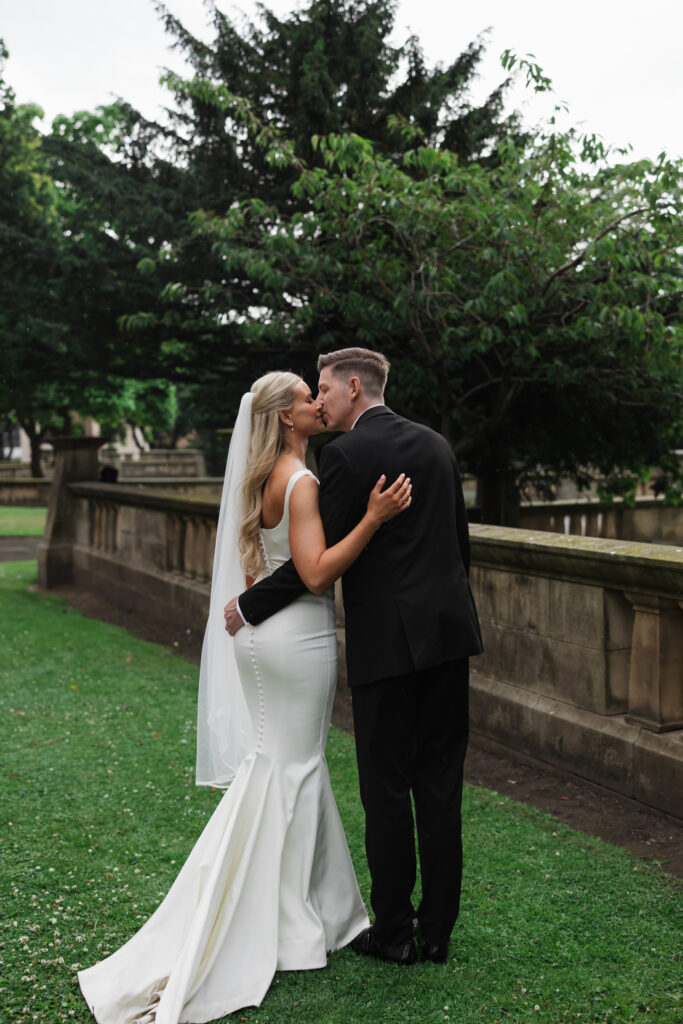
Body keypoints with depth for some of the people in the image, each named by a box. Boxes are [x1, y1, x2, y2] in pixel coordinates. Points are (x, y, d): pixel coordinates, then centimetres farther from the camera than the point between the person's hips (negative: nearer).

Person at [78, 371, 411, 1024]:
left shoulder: (265, 478, 11)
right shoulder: (301, 482, -17)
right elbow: (316, 574, -25)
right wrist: (373, 518, -29)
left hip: (262, 633, 9)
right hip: (298, 637, -9)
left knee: (272, 762, 16)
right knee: (294, 768, 1)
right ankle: (290, 927, 14)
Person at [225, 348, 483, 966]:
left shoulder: (345, 453, -10)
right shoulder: (436, 444, 12)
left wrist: (249, 607, 0)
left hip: (386, 640, -6)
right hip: (450, 632, 7)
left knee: (386, 789, 5)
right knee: (440, 786, 11)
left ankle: (394, 933, 17)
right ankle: (437, 930, 21)